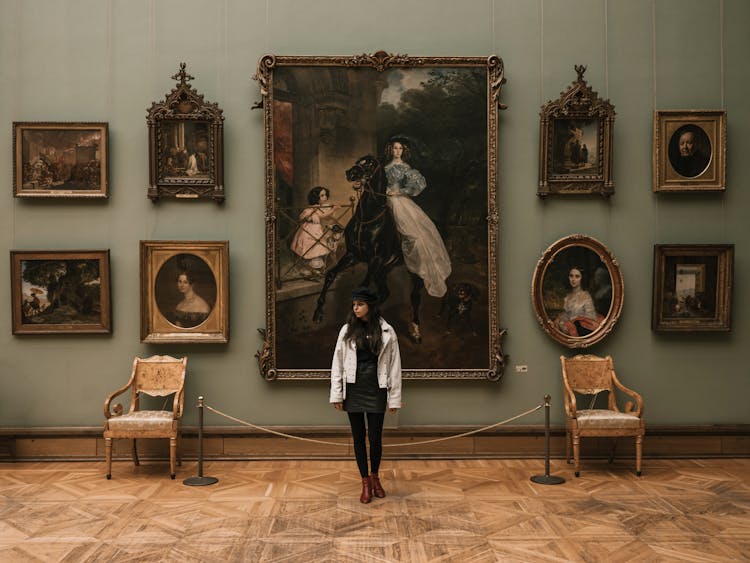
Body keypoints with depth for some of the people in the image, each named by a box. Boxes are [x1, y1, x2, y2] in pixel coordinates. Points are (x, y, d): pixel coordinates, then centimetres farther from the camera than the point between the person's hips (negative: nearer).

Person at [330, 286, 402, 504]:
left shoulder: (386, 331, -2)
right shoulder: (347, 330, 1)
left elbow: (394, 365, 0)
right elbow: (337, 363, 3)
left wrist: (395, 397, -2)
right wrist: (336, 394, -1)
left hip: (376, 390, -1)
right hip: (353, 390, 1)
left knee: (375, 438, 3)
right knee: (358, 437, 7)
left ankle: (375, 477, 29)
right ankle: (365, 483, 21)